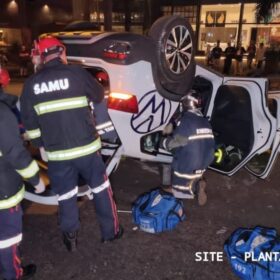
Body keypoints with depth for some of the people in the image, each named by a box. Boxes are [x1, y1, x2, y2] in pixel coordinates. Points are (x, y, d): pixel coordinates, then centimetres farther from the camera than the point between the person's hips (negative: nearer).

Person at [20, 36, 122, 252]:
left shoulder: (31, 84, 1)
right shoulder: (77, 73, -8)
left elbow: (29, 122, 5)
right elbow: (99, 95, 7)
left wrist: (40, 145, 17)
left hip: (55, 152, 2)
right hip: (86, 147, -2)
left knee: (65, 195, 18)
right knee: (100, 188, 16)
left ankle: (70, 237, 32)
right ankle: (111, 231, 29)